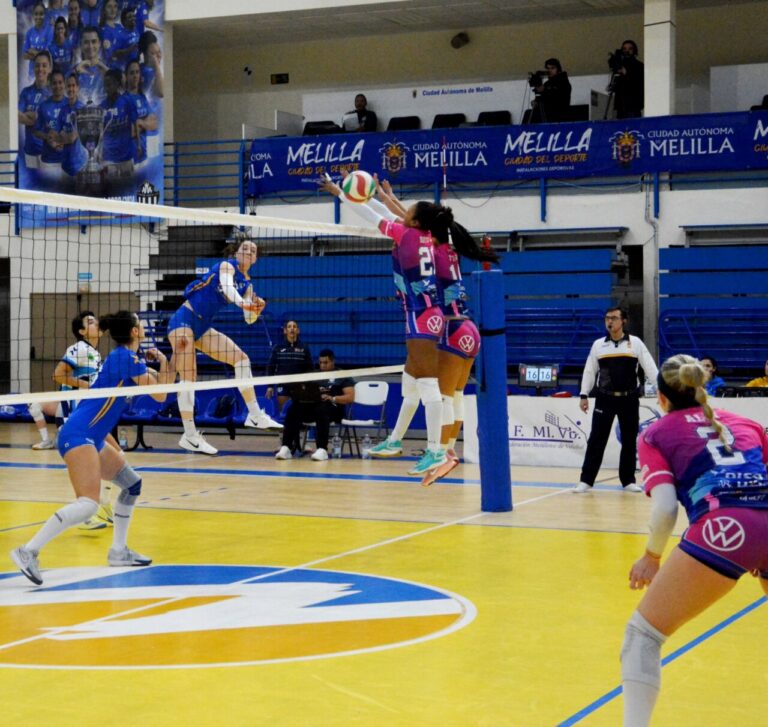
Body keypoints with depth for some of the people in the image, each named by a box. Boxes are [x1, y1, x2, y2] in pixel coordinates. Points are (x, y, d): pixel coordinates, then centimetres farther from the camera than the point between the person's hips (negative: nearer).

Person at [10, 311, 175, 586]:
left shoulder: (124, 357, 17)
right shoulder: (127, 358, -11)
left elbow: (162, 381, 26)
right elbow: (160, 395, -7)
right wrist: (163, 362, 7)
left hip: (92, 438, 10)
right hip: (78, 436, -10)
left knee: (132, 483, 17)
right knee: (88, 503, -22)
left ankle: (118, 552, 24)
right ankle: (28, 551, -22)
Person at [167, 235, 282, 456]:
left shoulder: (246, 282, 11)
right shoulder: (227, 265, -9)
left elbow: (249, 318, 7)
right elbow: (227, 287, -32)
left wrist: (257, 308, -15)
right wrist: (242, 303, -52)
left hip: (203, 327, 8)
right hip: (183, 320, -8)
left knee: (241, 358, -2)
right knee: (188, 378, -14)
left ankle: (255, 415, 0)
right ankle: (189, 436, -14)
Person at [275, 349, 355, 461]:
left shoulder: (343, 376, 11)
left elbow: (350, 397, -1)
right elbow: (306, 391, 19)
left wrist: (332, 398, -17)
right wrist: (301, 394, -6)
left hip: (333, 408, -4)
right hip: (313, 405, 4)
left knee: (321, 410, -40)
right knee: (293, 410, -26)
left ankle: (322, 449, -45)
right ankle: (286, 448, -35)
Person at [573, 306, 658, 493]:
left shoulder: (635, 343, 1)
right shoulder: (598, 345, 4)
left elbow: (650, 368, 0)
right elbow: (589, 371, 8)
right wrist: (584, 395, 4)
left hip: (629, 399, 0)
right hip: (605, 399, 0)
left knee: (629, 441, 7)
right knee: (596, 440, -2)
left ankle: (628, 481, 18)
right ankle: (586, 480, 2)